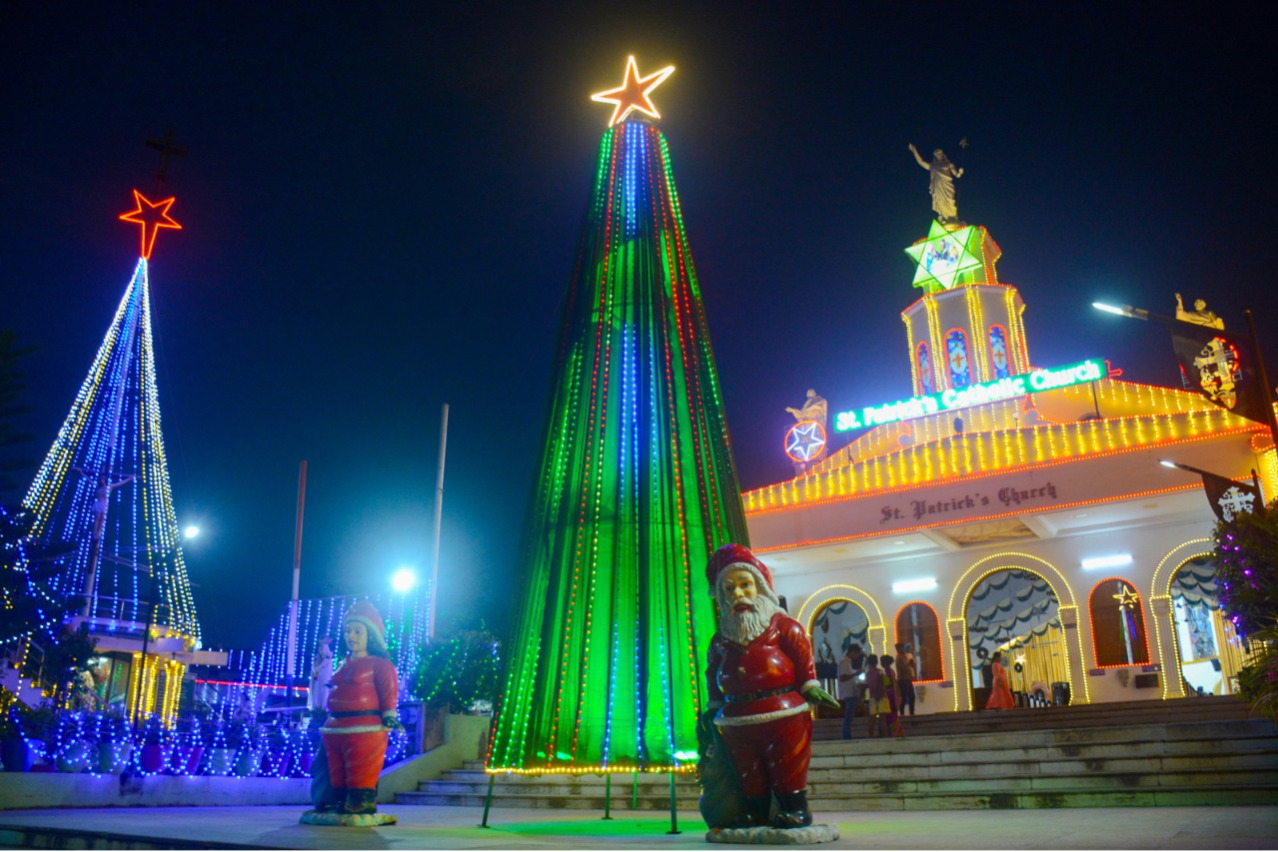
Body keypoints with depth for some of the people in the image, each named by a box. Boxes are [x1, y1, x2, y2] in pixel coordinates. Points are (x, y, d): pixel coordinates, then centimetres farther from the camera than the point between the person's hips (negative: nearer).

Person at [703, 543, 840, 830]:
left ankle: (796, 809, 12)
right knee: (748, 775, 9)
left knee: (787, 768, -1)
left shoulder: (783, 626, 1)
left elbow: (804, 658, 1)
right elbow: (713, 676, 20)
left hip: (782, 713, -4)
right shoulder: (721, 639, 12)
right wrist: (713, 708, 15)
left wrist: (810, 687, -6)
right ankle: (755, 814, 19)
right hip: (736, 719, 4)